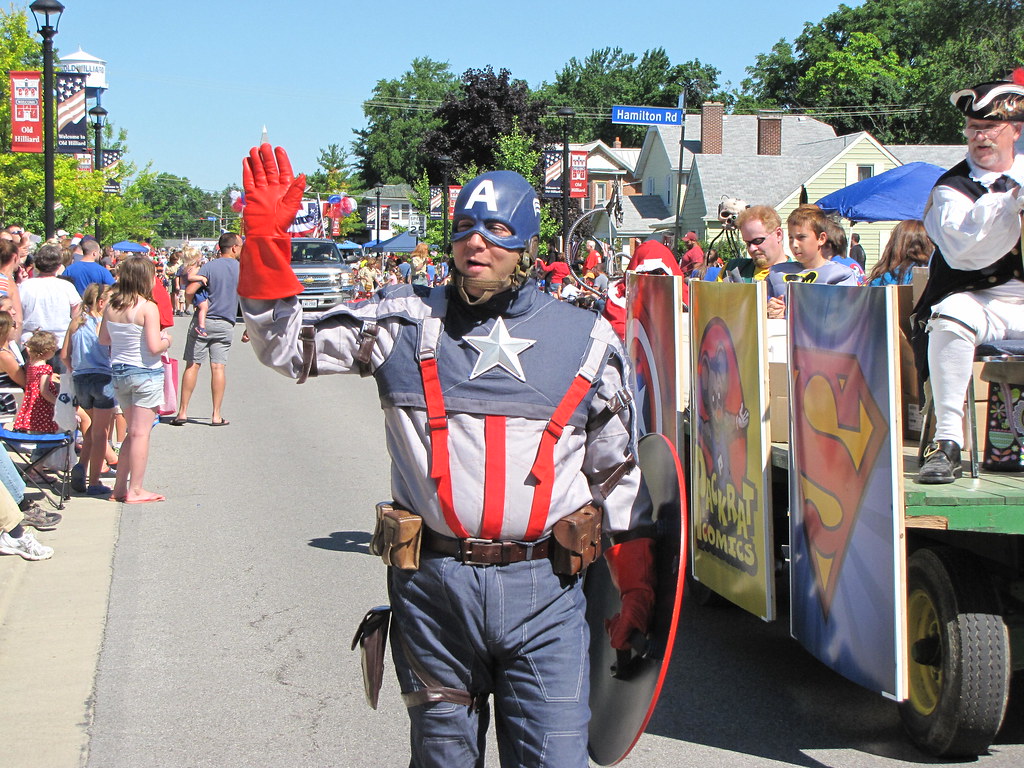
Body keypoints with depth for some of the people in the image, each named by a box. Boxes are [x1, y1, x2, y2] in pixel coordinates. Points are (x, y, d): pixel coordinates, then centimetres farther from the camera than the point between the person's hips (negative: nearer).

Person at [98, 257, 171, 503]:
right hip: (146, 372, -6)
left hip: (119, 372, 6)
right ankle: (135, 490, 4)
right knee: (141, 432, 1)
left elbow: (103, 339, 12)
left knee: (133, 432, 18)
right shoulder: (148, 307, -16)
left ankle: (119, 488, 20)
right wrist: (166, 340, 0)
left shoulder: (111, 307, 2)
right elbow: (154, 346, -20)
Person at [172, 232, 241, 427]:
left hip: (203, 321, -2)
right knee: (218, 367, 3)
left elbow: (189, 291, -14)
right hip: (225, 324, 2)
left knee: (192, 365, 3)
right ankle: (216, 415, 2)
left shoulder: (209, 266, -4)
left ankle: (183, 411, 4)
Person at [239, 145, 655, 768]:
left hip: (543, 590, -1)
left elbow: (617, 473, 13)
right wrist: (266, 239, -6)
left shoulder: (587, 340, 7)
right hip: (433, 583, 1)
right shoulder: (407, 322, 7)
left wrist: (636, 586, 10)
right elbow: (288, 349, 6)